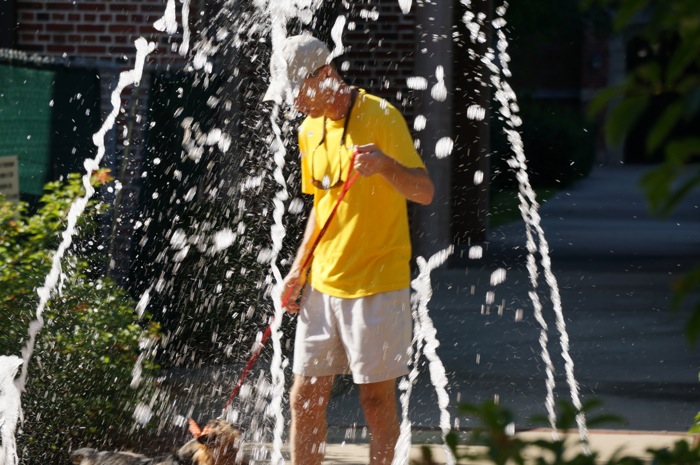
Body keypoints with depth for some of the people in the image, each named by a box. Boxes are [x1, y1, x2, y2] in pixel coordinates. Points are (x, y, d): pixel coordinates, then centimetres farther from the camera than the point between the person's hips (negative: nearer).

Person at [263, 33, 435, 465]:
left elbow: (425, 191, -18)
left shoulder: (381, 117, -12)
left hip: (377, 284, -7)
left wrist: (385, 164, -37)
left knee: (377, 395, -2)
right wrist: (299, 269, 15)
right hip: (323, 284, 7)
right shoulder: (310, 130, 12)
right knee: (306, 396, 6)